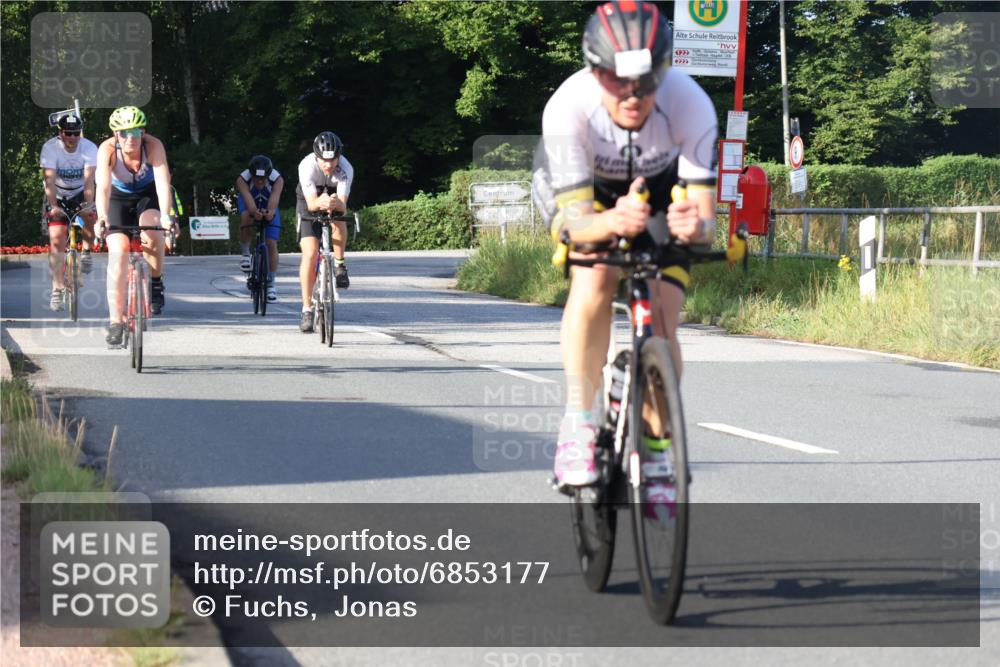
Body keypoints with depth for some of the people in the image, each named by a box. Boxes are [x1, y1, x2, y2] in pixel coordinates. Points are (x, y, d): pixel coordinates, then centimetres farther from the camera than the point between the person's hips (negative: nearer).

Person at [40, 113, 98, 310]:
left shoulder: (89, 148, -21)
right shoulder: (50, 148, -23)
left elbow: (88, 180, -30)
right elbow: (50, 180, -31)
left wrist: (89, 204, -44)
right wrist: (54, 207, -44)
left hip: (79, 194, 1)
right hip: (57, 196, -1)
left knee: (92, 216, -31)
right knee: (56, 238, -14)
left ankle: (86, 252, -4)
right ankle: (58, 288, -10)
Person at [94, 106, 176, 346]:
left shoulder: (153, 146, -30)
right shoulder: (108, 149, -29)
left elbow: (163, 182, -41)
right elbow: (103, 186, -41)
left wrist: (165, 215, -56)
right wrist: (102, 217, -58)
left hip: (148, 195, 0)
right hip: (119, 197, 0)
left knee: (152, 232, -31)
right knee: (118, 252, -16)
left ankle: (155, 282, -3)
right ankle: (116, 322, -14)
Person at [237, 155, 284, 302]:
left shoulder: (277, 180, -36)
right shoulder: (242, 179, -37)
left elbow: (274, 199, -51)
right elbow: (248, 200, -51)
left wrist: (271, 212, -73)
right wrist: (255, 211, -73)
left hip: (268, 208, 1)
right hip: (248, 204, -1)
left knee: (272, 244, -10)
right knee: (245, 219, -37)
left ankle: (270, 284, 4)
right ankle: (245, 254, -13)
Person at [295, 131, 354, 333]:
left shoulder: (345, 170, -31)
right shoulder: (307, 166, -32)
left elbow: (343, 206, -35)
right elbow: (311, 203, -36)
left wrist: (336, 203, -58)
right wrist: (320, 202, -58)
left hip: (335, 201, 1)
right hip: (310, 203, -1)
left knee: (339, 223, -35)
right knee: (310, 253, -15)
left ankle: (339, 265, -8)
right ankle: (307, 310, -10)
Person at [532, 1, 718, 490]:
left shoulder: (690, 105, -36)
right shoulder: (568, 108, -38)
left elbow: (706, 214, -36)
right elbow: (571, 219, -40)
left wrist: (695, 225, -60)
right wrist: (612, 222, -62)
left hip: (660, 190, 1)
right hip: (583, 190, -1)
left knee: (660, 323, -12)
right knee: (596, 276, -31)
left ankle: (657, 452, 8)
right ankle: (577, 423, -23)